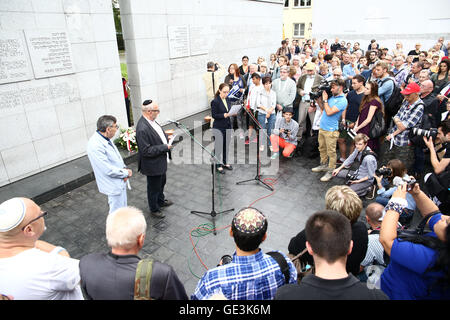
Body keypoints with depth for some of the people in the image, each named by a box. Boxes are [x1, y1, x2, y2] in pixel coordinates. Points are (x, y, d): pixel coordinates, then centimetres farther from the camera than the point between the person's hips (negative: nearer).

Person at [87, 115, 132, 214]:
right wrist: (126, 173, -14)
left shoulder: (105, 139, 0)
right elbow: (108, 170, -27)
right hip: (114, 186, -9)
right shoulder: (95, 146, -29)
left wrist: (124, 168, -4)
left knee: (123, 209, 25)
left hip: (121, 181, 9)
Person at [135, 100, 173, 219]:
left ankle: (161, 201, 52)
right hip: (153, 165, -9)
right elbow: (146, 151, -30)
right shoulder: (142, 129, -31)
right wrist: (165, 147, -24)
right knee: (153, 188, 13)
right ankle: (154, 209, 35)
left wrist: (167, 142, -2)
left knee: (161, 183, 29)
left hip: (161, 162, 9)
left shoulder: (151, 120, -2)